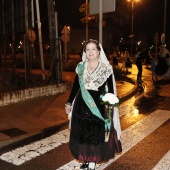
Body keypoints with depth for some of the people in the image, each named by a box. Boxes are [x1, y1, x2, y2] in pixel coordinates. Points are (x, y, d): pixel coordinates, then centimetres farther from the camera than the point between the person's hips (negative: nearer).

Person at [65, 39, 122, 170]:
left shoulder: (106, 68, -6)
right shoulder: (81, 67, 4)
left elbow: (111, 89, -5)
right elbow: (75, 86, 10)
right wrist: (69, 102, 10)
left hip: (98, 107, -3)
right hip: (81, 106, 4)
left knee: (96, 134, 6)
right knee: (82, 134, 11)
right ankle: (86, 159, 29)